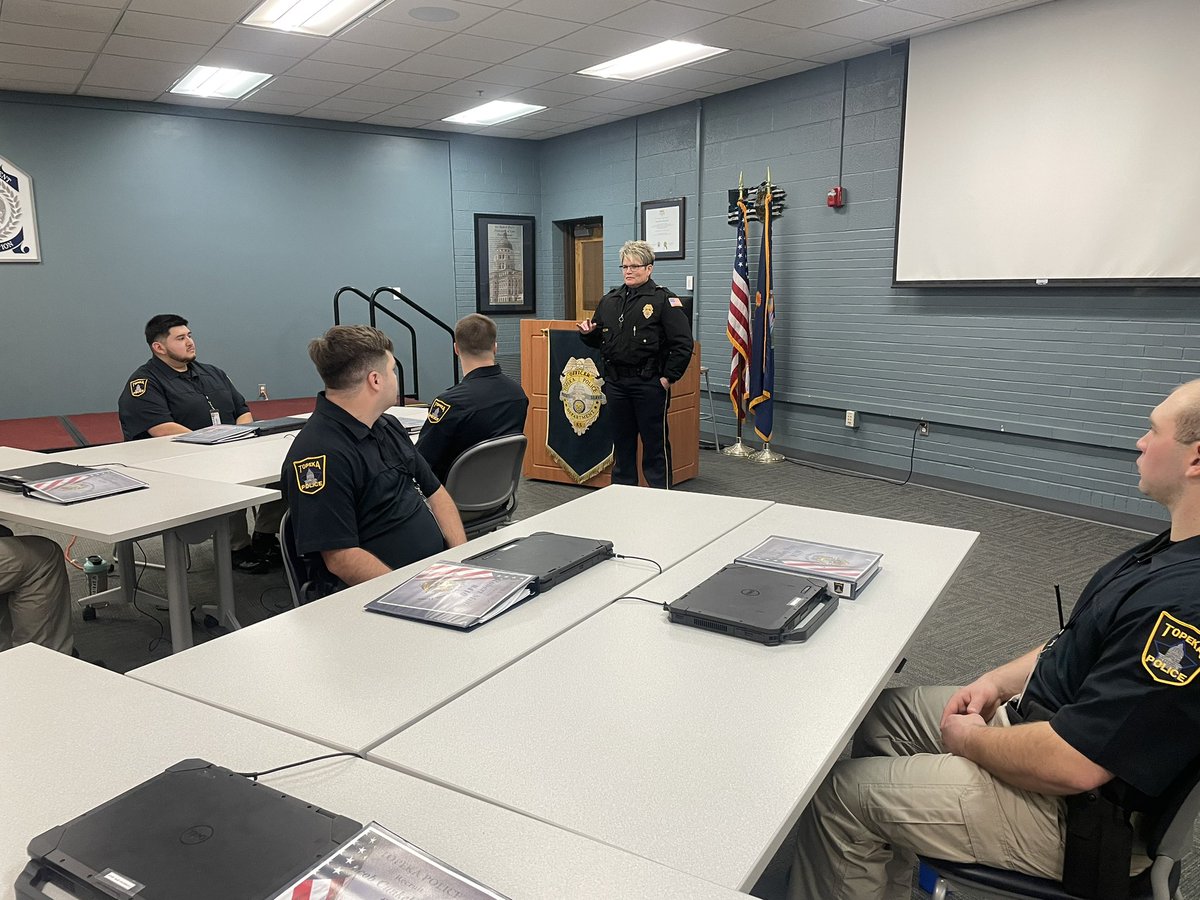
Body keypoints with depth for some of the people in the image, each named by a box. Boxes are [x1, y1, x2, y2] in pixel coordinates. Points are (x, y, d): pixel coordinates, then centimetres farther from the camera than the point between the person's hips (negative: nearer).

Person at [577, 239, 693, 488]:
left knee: (655, 442, 1)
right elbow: (598, 339, 22)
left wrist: (668, 377, -13)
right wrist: (588, 332, 0)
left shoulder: (663, 300, -5)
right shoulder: (609, 300, 13)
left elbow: (683, 343, -10)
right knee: (621, 441, 14)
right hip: (615, 382, 6)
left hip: (649, 382, -6)